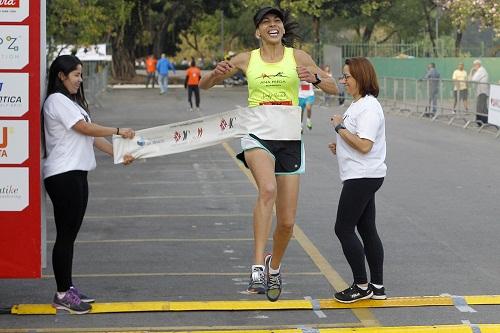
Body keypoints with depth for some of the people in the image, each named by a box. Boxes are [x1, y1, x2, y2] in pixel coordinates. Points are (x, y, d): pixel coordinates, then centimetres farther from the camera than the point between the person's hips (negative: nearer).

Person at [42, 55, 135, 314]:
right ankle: (62, 294, -2)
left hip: (77, 174, 10)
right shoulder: (57, 100, -11)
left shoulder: (71, 102, 21)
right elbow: (85, 128, -16)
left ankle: (68, 289, 17)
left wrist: (118, 154, 8)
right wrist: (118, 132, -6)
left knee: (70, 234, 12)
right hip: (63, 176, -10)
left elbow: (89, 136, 17)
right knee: (65, 235, -7)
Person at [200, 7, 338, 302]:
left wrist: (315, 78, -15)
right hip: (257, 135, -2)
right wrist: (217, 73, -11)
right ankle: (257, 267, -36)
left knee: (287, 222, 4)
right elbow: (204, 85, 12)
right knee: (268, 188, -35)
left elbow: (334, 89, 6)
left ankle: (274, 266, 35)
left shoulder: (297, 57, 4)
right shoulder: (246, 59, 4)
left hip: (289, 139, 2)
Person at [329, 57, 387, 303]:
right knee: (367, 230, 13)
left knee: (344, 229, -6)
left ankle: (361, 285, 1)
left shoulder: (369, 107, -18)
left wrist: (340, 128, -17)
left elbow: (364, 145, -26)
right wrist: (340, 146, 11)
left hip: (363, 178, -11)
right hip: (360, 177, 11)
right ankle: (377, 286, 18)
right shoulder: (357, 105, 15)